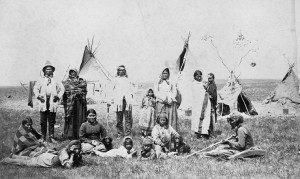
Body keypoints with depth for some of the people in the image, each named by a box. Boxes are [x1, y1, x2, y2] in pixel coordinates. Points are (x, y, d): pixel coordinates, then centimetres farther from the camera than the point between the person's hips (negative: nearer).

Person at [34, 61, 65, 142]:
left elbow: (62, 88, 14)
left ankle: (51, 137, 5)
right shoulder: (41, 80, 12)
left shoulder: (55, 81, 15)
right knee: (43, 121, -1)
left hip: (52, 103, 1)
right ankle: (43, 137, 5)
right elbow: (35, 89, 7)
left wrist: (58, 96, 2)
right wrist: (38, 96, -7)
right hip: (43, 102, -1)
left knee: (52, 121, 1)